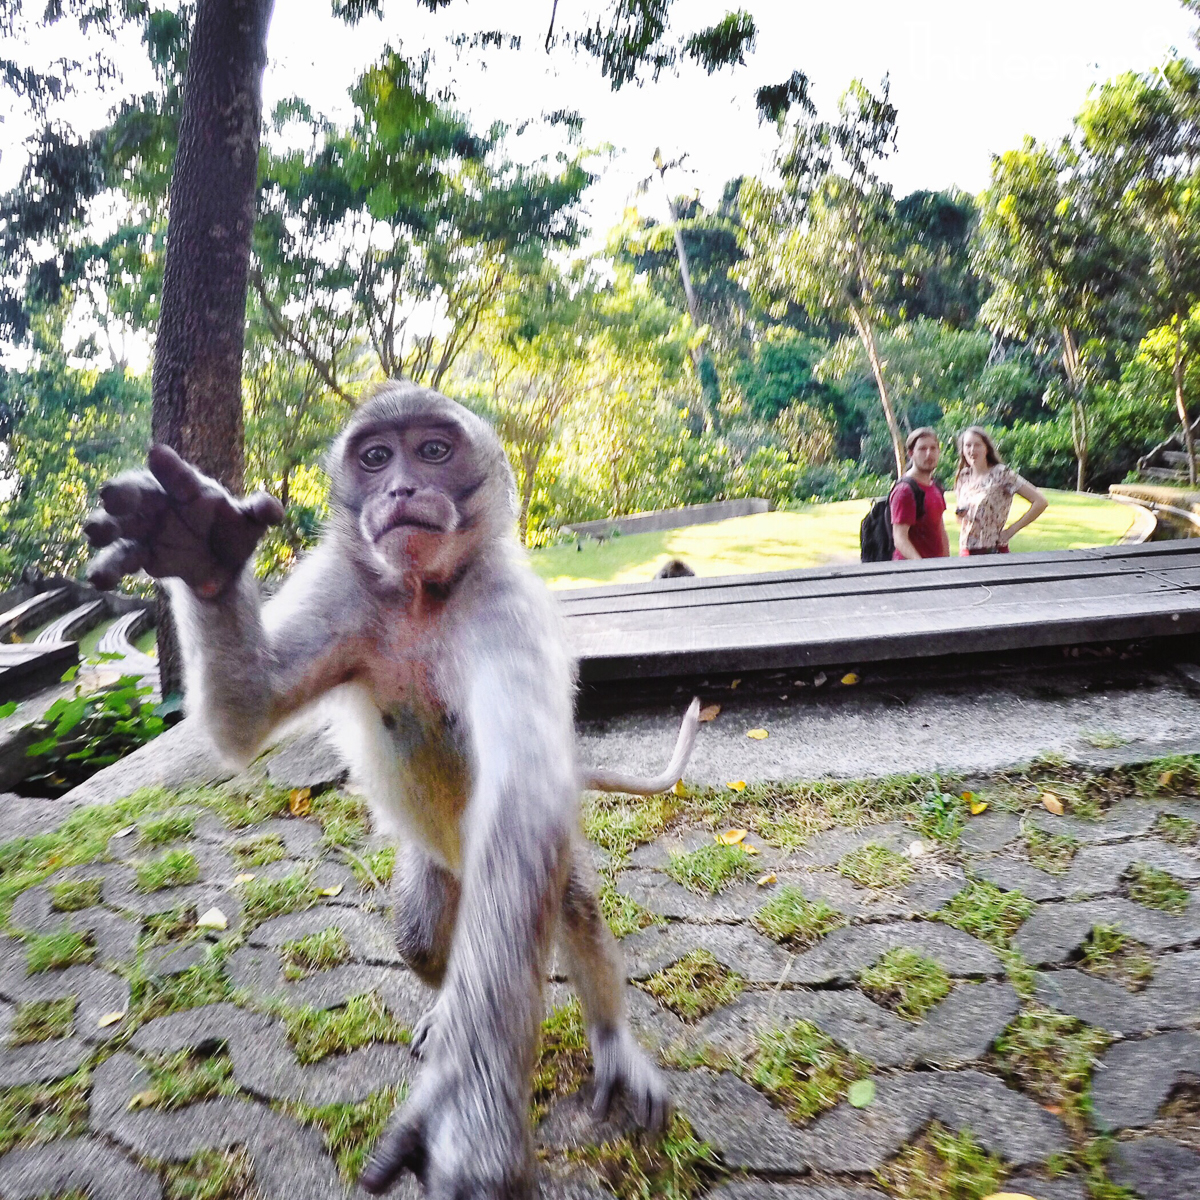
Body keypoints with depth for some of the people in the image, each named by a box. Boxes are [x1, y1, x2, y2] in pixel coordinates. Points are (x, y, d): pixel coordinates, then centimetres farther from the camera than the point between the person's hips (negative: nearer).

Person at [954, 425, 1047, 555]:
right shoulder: (963, 477, 7)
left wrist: (1012, 529, -9)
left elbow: (1040, 502, -10)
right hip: (966, 551, 5)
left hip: (994, 551, -5)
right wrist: (960, 514, -4)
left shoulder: (1001, 474, -7)